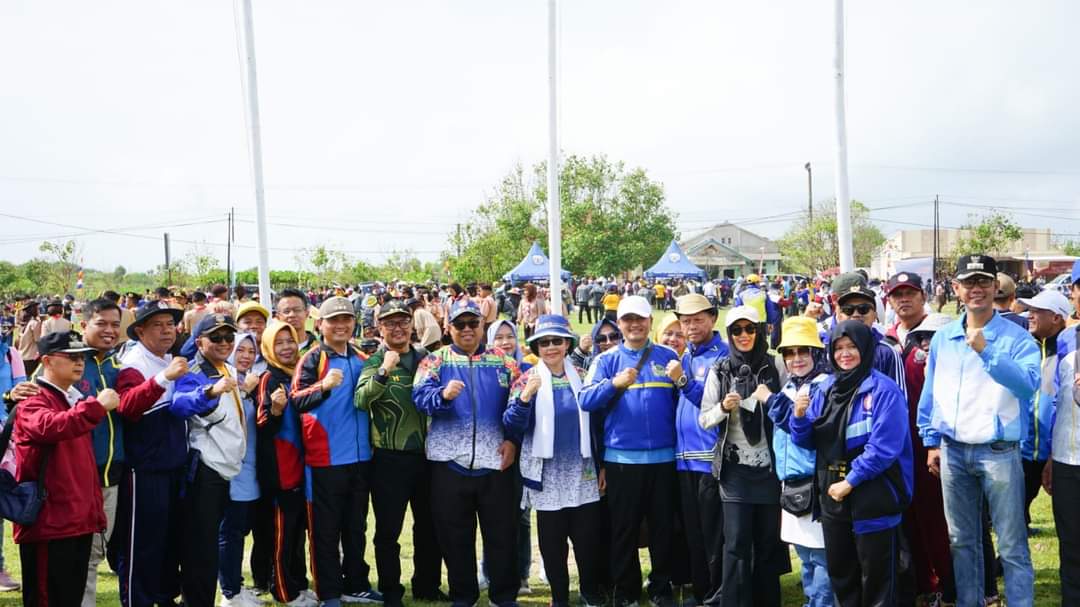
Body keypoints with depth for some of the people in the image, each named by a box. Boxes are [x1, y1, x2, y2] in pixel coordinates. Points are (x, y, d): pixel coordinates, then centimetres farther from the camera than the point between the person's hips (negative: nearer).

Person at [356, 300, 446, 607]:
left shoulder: (426, 357, 7)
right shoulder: (375, 362, -5)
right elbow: (361, 401, -23)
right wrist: (384, 371, -34)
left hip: (426, 454, 4)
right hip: (389, 458, -4)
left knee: (430, 525, 15)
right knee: (388, 529, 4)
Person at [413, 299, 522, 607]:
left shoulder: (502, 361, 9)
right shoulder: (435, 360, 5)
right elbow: (420, 395, -11)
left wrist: (513, 439, -4)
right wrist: (443, 394, -30)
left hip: (495, 460, 1)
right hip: (450, 461, -1)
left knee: (502, 532, 7)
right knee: (455, 534, 9)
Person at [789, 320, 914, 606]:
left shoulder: (883, 389, -11)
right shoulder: (825, 389, 8)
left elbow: (884, 446, -18)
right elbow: (807, 441, 11)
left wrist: (850, 481, -16)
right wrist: (799, 416, -9)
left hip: (873, 497, -6)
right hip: (832, 495, 6)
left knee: (875, 574, 5)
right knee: (839, 570, 17)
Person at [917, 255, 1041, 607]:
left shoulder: (1016, 337, -6)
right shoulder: (942, 338, 6)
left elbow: (1029, 383, -23)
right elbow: (930, 393, 12)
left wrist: (987, 351, -32)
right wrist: (932, 442, 9)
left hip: (999, 452, -4)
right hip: (953, 451, 4)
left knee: (1012, 545, 1)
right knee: (961, 540, 15)